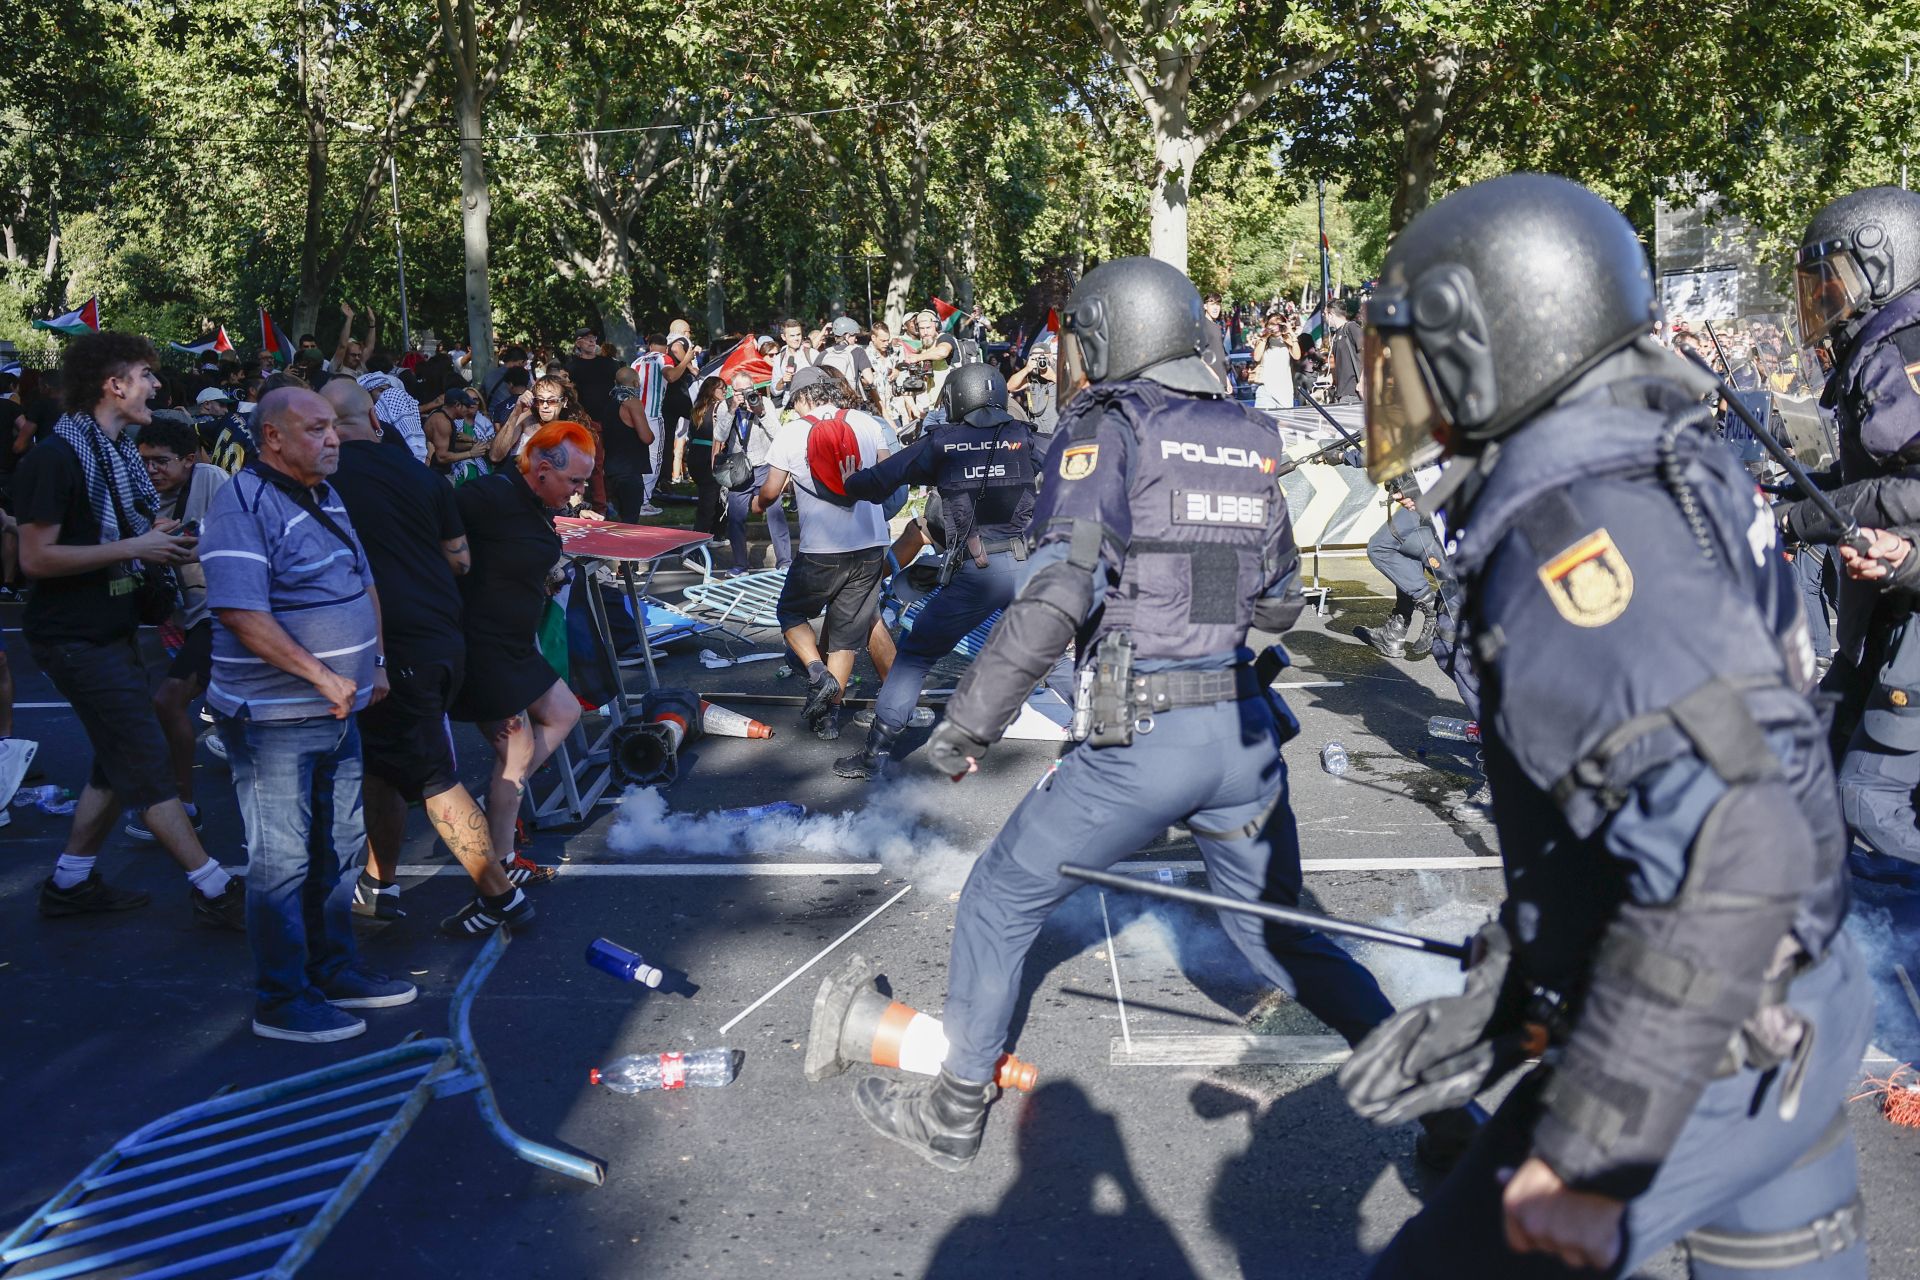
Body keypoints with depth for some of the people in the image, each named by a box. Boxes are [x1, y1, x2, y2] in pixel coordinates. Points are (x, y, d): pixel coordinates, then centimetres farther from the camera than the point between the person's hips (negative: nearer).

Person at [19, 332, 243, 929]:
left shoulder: (118, 453, 13)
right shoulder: (56, 456, -17)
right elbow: (35, 557, -21)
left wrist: (164, 538, 2)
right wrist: (134, 548, -22)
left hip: (112, 630, 10)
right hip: (77, 638, -10)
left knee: (118, 763, 14)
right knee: (147, 764, -7)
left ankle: (70, 881, 26)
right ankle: (213, 890, -4)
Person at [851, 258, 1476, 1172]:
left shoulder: (1106, 428, -5)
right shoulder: (1248, 438, 11)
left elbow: (1057, 597, -17)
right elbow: (1280, 602, 17)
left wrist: (966, 723, -12)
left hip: (1143, 742, -6)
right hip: (1246, 730, 6)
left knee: (1003, 898, 13)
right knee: (1276, 934, 21)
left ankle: (954, 1113, 23)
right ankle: (1441, 1104, 20)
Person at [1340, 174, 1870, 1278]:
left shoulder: (1575, 528, -25)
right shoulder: (1666, 473, 7)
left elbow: (1722, 853, -34)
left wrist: (1589, 1156, -28)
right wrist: (1489, 1012, 17)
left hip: (1701, 1051, -9)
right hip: (1796, 1018, 9)